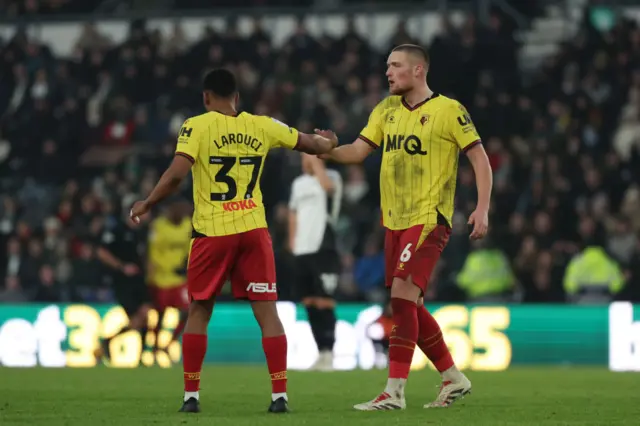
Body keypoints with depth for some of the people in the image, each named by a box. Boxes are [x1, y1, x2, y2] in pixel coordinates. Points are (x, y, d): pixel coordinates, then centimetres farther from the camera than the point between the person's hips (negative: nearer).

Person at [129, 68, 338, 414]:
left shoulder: (197, 127, -5)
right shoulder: (261, 127, 5)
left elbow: (176, 174, -15)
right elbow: (311, 144, 16)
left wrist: (146, 204, -1)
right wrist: (328, 142, 38)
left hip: (212, 231, -2)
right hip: (253, 229, 2)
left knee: (198, 313, 11)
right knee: (267, 311, 3)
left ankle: (191, 396, 11)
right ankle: (279, 395, -1)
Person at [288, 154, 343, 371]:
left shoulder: (332, 177, -4)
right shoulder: (298, 183, 15)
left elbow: (327, 185, -29)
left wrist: (315, 160, -22)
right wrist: (292, 240, 17)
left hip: (323, 249, -7)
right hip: (302, 251, 7)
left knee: (323, 302, -11)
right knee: (310, 304, 8)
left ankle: (328, 354, -11)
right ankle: (322, 353, 14)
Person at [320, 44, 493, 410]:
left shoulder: (448, 111, -7)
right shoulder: (386, 110, 11)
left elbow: (480, 158, -6)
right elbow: (358, 150, 7)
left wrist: (482, 209, -15)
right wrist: (326, 150, -13)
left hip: (429, 218, -7)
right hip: (395, 221, 8)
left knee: (402, 293, -18)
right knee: (411, 308, 10)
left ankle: (395, 392, -18)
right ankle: (454, 379, 25)